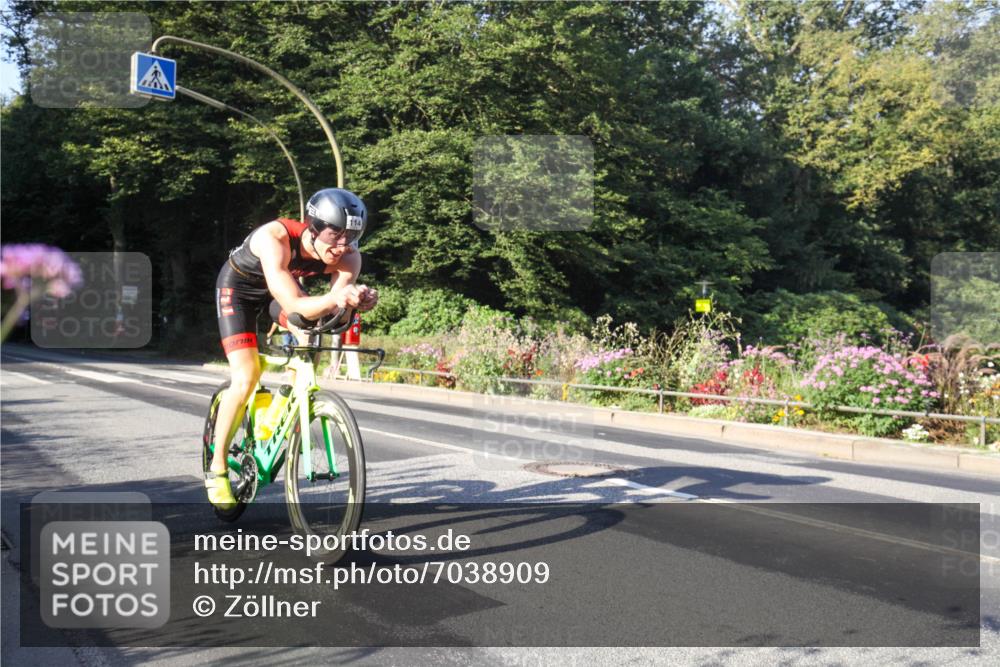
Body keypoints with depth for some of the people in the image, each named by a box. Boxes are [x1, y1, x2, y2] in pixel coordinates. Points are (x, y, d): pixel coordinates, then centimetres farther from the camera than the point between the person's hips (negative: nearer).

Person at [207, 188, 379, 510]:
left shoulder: (348, 257, -28)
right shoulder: (274, 237, -41)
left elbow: (334, 307, -38)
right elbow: (293, 306, -48)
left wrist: (358, 300, -61)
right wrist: (336, 299, -66)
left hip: (285, 285, 5)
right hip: (240, 286, -5)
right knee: (245, 378, -17)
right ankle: (217, 470, -1)